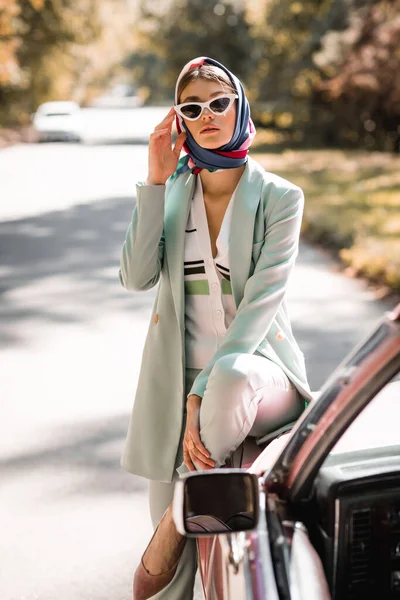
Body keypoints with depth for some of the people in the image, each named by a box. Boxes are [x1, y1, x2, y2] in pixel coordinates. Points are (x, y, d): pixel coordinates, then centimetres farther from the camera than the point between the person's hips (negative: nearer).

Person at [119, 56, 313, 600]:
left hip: (258, 373, -3)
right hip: (179, 383, 3)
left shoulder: (279, 197, -3)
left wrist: (204, 393, -23)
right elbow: (136, 277, -6)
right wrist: (155, 181, -12)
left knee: (232, 376, -40)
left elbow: (261, 302, -14)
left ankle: (176, 520, -21)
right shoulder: (172, 190, 8)